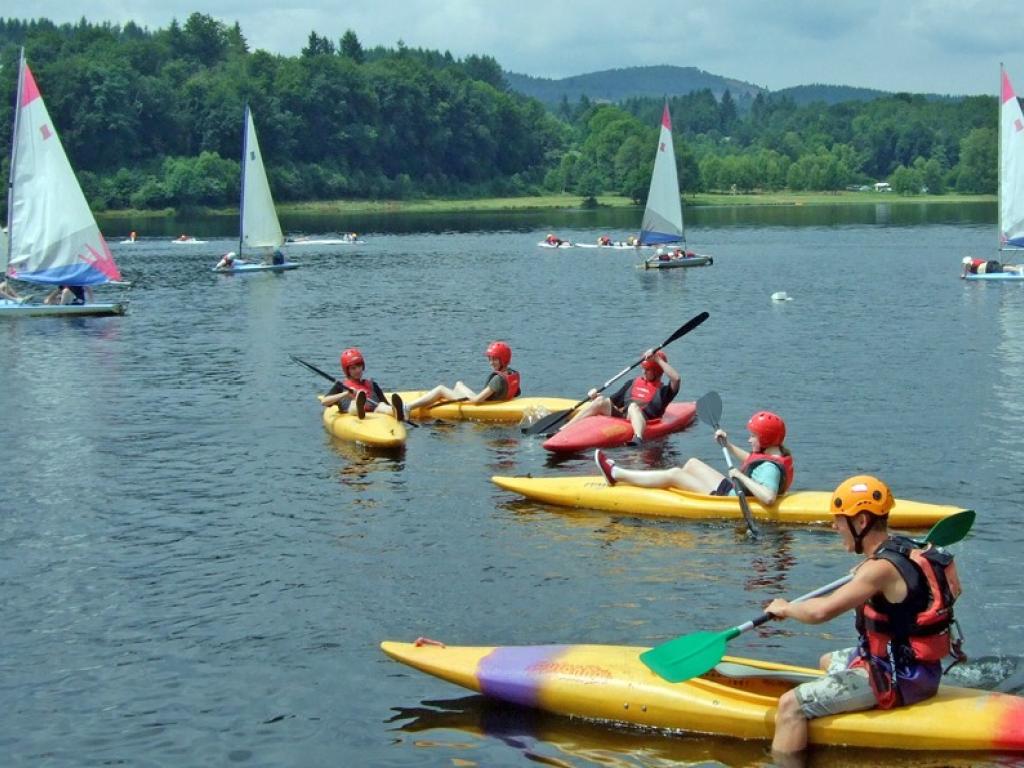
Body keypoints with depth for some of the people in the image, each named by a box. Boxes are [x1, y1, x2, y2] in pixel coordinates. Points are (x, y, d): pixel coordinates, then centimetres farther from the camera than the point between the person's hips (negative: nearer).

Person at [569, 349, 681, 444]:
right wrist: (595, 398, 10)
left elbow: (676, 378, -10)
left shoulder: (662, 390, 12)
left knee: (633, 406, -36)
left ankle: (638, 439, -67)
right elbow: (612, 402, 29)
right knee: (601, 401, -17)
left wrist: (657, 359, -7)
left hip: (643, 421, -5)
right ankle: (563, 430, -28)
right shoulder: (632, 383, 29)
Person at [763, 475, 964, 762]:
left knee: (791, 705, -17)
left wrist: (785, 608, -14)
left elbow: (822, 611, -35)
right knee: (828, 662, 36)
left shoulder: (881, 568, -25)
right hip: (917, 668, 11)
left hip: (895, 679, -11)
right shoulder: (905, 550, 3)